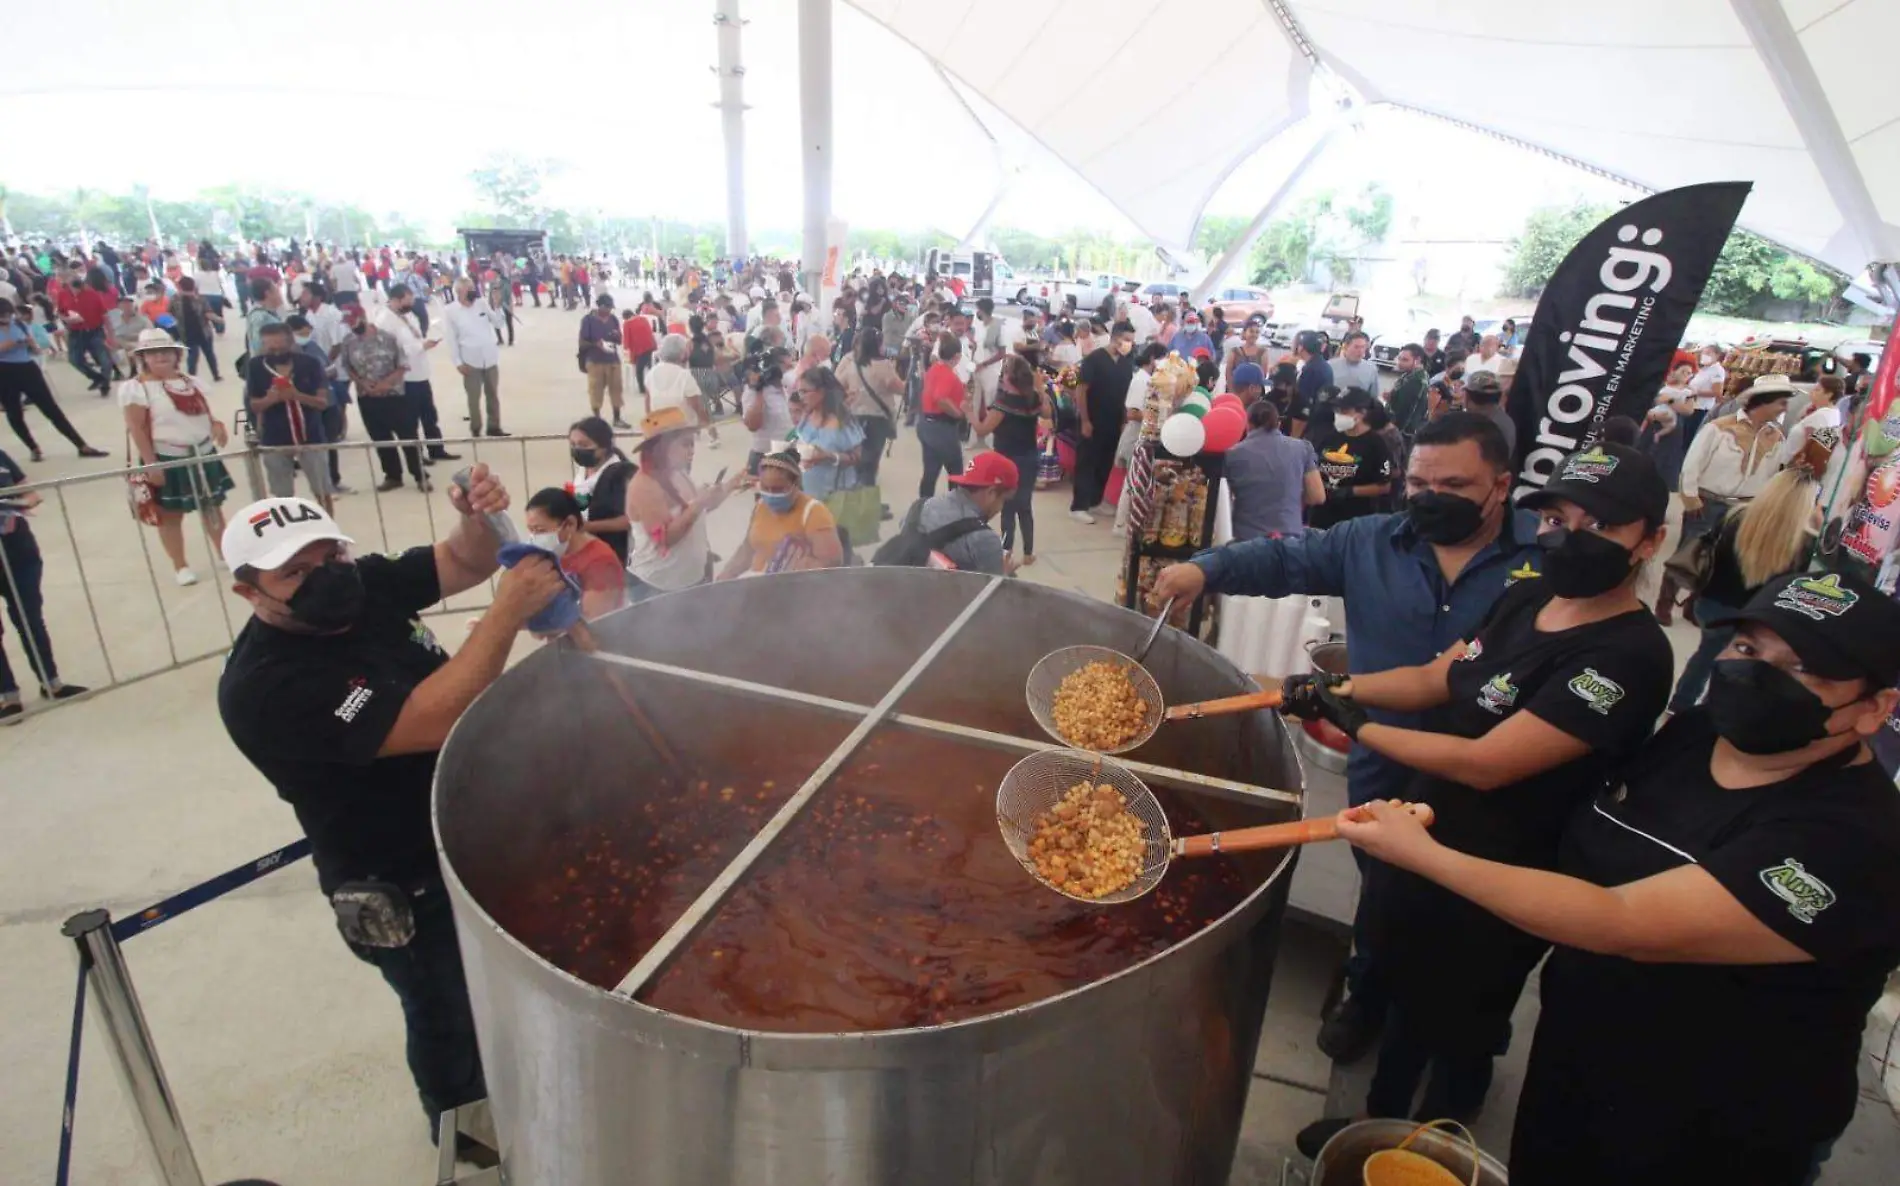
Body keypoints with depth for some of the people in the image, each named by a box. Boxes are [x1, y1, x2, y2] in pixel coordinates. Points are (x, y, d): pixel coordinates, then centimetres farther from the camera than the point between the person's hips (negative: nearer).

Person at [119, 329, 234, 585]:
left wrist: (216, 425, -8)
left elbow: (204, 414, 17)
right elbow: (137, 429, -13)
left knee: (212, 507, 15)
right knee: (170, 514, 4)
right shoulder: (135, 388, -9)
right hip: (167, 459, -6)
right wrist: (150, 464, -19)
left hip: (204, 454, 6)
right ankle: (180, 566, 13)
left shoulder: (190, 382, 10)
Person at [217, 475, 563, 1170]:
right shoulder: (267, 685, -30)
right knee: (448, 1020, 18)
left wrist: (478, 520, -26)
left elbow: (464, 564, -3)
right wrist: (510, 609, -40)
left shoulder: (363, 586, -8)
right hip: (407, 894, -7)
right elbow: (431, 721, -39)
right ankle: (466, 1133, 47)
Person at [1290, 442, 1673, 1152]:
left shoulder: (1629, 656, -27)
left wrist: (1356, 725, -23)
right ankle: (1377, 1123, 52)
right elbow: (1437, 678, 6)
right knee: (1405, 999, 27)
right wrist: (1336, 687, -8)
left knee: (1458, 1035, 18)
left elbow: (1485, 763, -30)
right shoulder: (1527, 599, -1)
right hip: (1420, 843, 8)